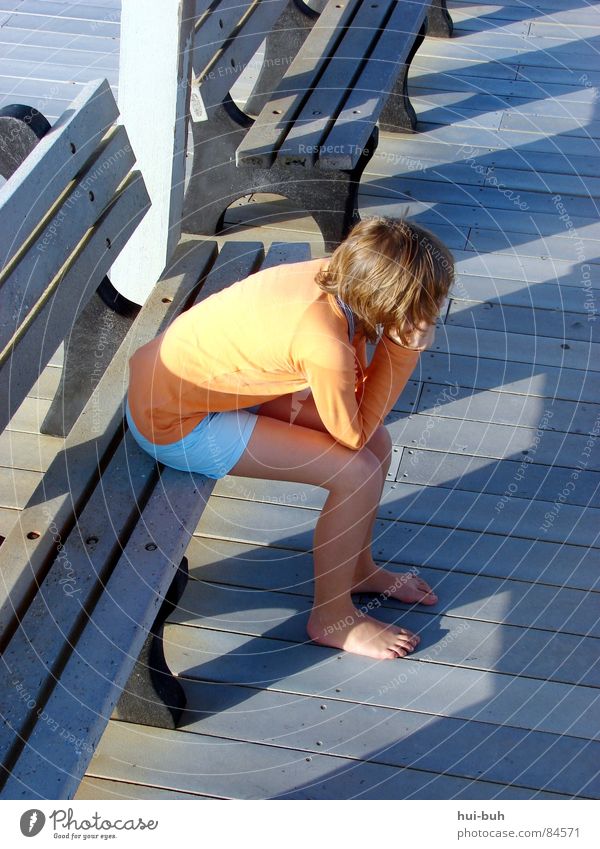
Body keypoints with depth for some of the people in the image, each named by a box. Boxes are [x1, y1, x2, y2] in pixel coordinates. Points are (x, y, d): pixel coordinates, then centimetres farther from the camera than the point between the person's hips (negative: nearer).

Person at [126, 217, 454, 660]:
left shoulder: (337, 276, -11)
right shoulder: (324, 340, -34)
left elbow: (355, 393, 1)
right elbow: (351, 433, -16)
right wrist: (405, 349, -18)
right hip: (172, 422, -8)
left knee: (377, 443, 5)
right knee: (359, 472, -13)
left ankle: (358, 568, 29)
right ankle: (332, 618, 8)